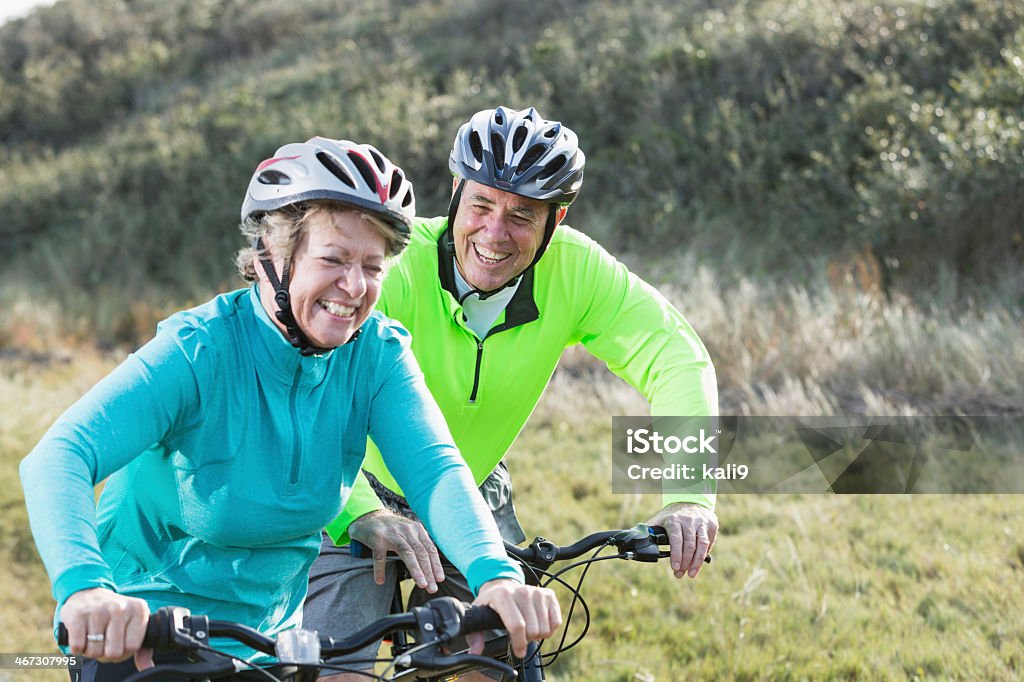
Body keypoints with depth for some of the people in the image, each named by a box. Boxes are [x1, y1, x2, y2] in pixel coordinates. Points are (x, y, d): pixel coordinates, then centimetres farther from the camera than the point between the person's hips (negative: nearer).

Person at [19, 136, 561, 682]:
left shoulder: (377, 354, -9)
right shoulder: (201, 351, -23)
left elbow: (434, 470, -21)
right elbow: (57, 458, -34)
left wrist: (495, 574, -43)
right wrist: (85, 587, -53)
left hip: (272, 633, 4)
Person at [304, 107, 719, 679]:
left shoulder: (574, 268, -19)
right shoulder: (394, 267, -31)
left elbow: (674, 357, -22)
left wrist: (689, 496, -39)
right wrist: (365, 515, -59)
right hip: (356, 500, -4)